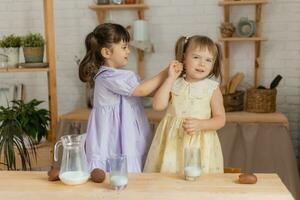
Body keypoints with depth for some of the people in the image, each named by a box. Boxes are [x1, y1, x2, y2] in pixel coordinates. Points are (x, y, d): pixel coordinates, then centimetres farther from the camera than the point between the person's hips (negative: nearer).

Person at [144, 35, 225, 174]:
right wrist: (171, 78, -9)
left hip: (199, 144, -1)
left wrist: (200, 124, -20)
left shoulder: (212, 88, -2)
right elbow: (158, 105, -10)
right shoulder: (174, 84, 3)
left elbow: (220, 119, -2)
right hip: (172, 141, 2)